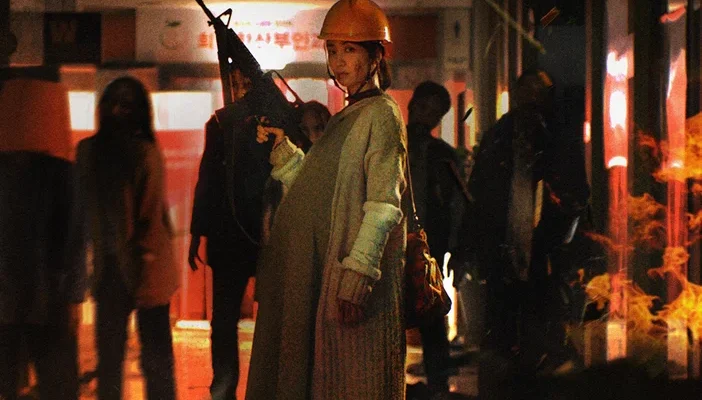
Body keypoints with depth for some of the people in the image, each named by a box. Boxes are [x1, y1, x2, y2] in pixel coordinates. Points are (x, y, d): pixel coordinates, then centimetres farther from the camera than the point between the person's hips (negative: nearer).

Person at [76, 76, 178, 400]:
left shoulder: (146, 152, -4)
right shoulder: (88, 151, 2)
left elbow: (151, 214, -2)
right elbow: (85, 207, 3)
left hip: (143, 264, -2)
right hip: (109, 265, 2)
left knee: (155, 352, 4)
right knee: (108, 350, 7)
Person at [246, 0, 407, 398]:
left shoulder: (381, 113, -7)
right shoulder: (344, 120, 20)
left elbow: (383, 205, -16)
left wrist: (357, 275, -23)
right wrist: (282, 149, 11)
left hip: (356, 277, -9)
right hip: (325, 276, 9)